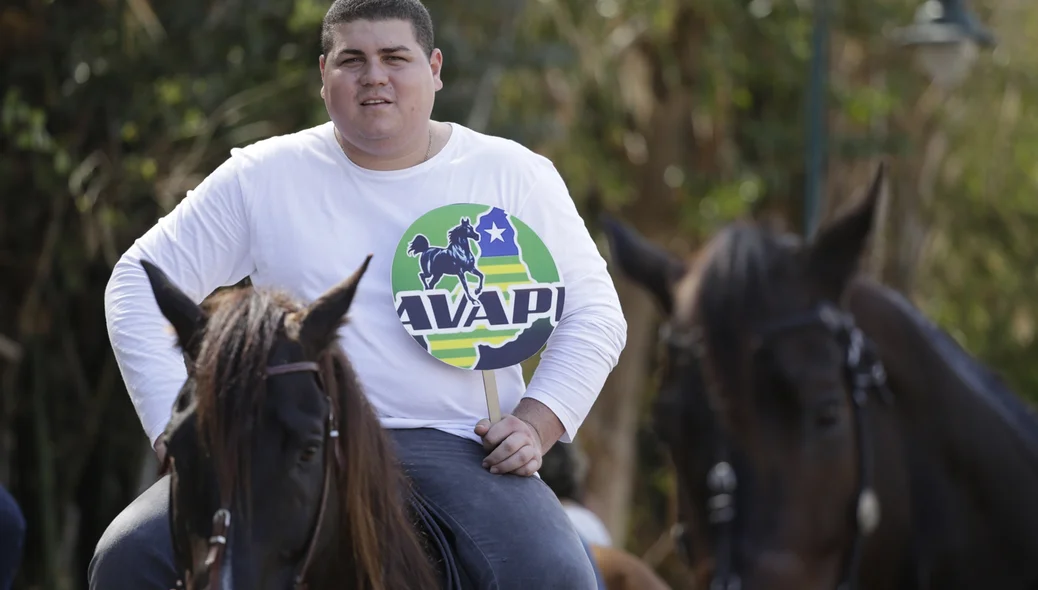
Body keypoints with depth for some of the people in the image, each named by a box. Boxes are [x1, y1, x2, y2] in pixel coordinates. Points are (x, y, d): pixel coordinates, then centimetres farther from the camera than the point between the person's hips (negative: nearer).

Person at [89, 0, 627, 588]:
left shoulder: (515, 176, 8)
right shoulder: (262, 177, 8)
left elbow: (594, 312, 12)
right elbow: (141, 283, 11)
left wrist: (535, 424, -4)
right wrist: (179, 429, -2)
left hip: (457, 448, -1)